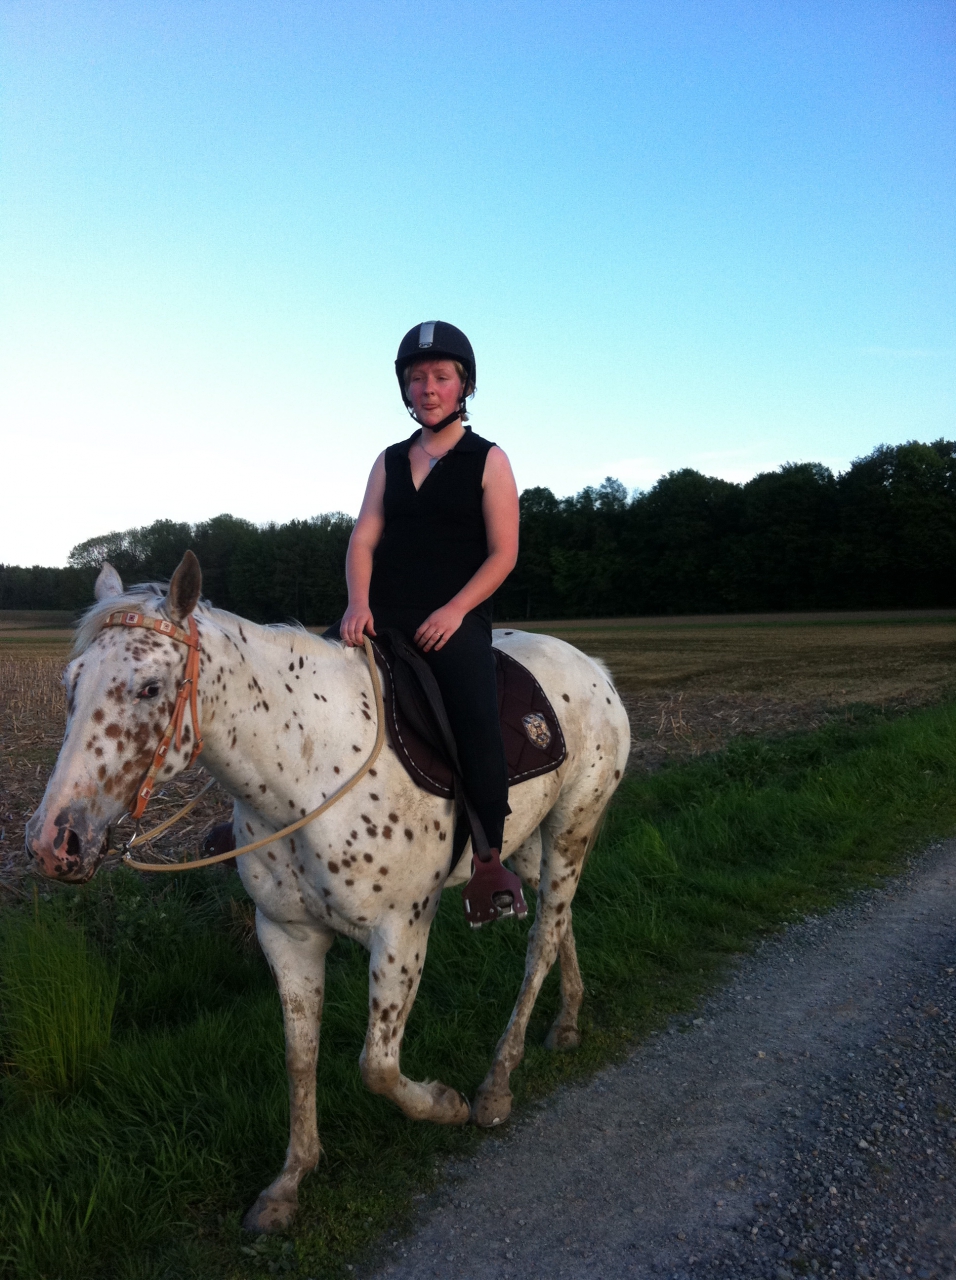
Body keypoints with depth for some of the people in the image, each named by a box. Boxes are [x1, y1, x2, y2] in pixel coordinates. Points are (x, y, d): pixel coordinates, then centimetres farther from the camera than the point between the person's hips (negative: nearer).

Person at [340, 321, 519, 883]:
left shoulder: (488, 460, 5)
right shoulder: (390, 461, 17)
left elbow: (503, 552, -1)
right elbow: (363, 540, 9)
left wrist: (455, 610, -14)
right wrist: (359, 604, -10)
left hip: (456, 618, -4)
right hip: (384, 614, 5)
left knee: (477, 714, -27)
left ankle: (490, 854, -14)